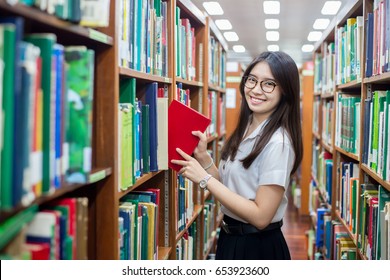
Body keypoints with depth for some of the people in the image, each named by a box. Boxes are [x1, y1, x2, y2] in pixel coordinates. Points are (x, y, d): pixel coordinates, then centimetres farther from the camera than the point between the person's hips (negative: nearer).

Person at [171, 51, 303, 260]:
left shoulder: (278, 142, -22)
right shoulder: (245, 130, 3)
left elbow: (261, 216, -25)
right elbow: (230, 187, 8)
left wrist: (205, 179, -22)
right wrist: (203, 157, -6)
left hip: (258, 248, -8)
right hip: (231, 239, 8)